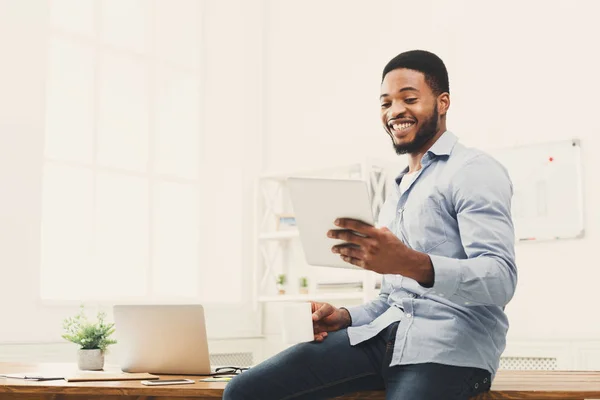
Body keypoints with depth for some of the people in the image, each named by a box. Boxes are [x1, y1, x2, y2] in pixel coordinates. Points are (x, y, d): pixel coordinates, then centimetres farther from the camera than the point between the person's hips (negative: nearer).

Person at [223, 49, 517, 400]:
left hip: (451, 348, -7)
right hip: (385, 333, 8)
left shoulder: (473, 171, -2)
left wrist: (411, 264, -32)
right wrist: (346, 317, 7)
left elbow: (501, 279, -17)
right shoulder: (398, 193, 25)